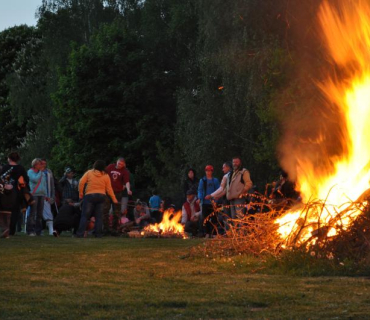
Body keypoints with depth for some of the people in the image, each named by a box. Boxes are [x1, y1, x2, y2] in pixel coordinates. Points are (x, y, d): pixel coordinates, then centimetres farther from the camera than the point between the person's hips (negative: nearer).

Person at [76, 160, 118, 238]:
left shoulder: (89, 172, 1)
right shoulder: (106, 176, 3)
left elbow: (81, 182, -6)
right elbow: (109, 189, 5)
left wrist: (81, 194, 3)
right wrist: (114, 199, 13)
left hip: (89, 196, -1)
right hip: (101, 196, 1)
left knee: (85, 216, 0)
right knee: (99, 217, 7)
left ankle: (80, 233, -9)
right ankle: (98, 234, 2)